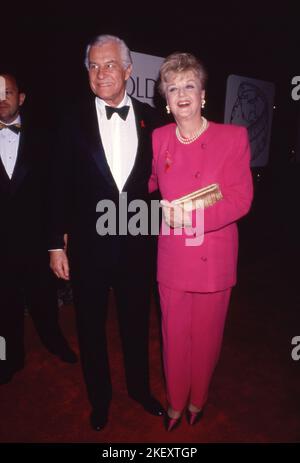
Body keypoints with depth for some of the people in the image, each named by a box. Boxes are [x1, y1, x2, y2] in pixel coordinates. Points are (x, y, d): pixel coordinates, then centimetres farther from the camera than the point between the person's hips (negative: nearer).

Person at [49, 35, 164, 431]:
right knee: (91, 326, 16)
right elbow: (61, 186, -3)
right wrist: (57, 244, -4)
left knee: (137, 323, 19)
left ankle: (139, 388, 46)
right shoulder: (75, 121, -4)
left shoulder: (150, 118, 0)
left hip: (137, 245, 1)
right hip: (89, 246, 0)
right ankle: (100, 396, 43)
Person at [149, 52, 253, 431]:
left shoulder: (234, 137, -5)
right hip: (172, 256, 2)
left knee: (206, 334, 15)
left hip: (214, 257, -1)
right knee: (174, 335, 14)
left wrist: (187, 213, -20)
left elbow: (241, 200, -13)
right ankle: (175, 402, 40)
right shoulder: (158, 138, 3)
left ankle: (198, 399, 44)